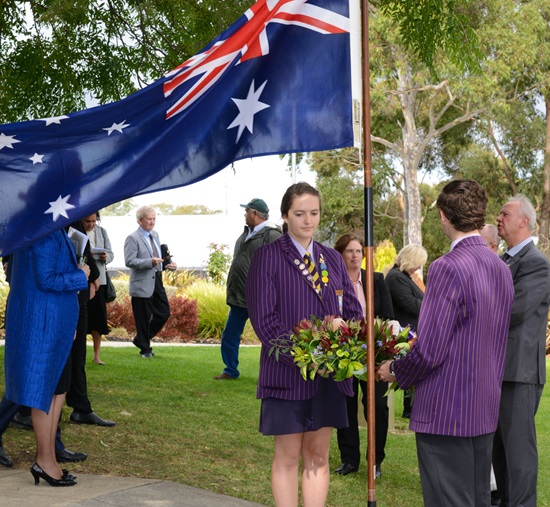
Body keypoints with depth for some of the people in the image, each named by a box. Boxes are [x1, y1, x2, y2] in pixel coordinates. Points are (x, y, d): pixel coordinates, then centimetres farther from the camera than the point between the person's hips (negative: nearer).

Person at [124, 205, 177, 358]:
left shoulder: (155, 235, 14)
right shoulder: (133, 238, -11)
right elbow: (129, 261, -18)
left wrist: (168, 264, 3)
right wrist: (150, 262, -28)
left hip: (157, 281, 8)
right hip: (142, 284, -8)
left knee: (164, 313, 10)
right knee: (143, 318, 2)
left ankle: (140, 339, 25)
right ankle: (145, 349, 17)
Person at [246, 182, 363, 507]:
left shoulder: (333, 259, 12)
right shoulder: (268, 257, -3)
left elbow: (353, 310, 11)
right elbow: (263, 318, -10)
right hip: (287, 372, -4)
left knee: (318, 455, 10)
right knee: (288, 457, 4)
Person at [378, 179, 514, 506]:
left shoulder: (448, 268, -18)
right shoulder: (502, 269, 8)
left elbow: (429, 350, -19)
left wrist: (395, 371, 0)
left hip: (446, 412, -8)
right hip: (486, 411, 8)